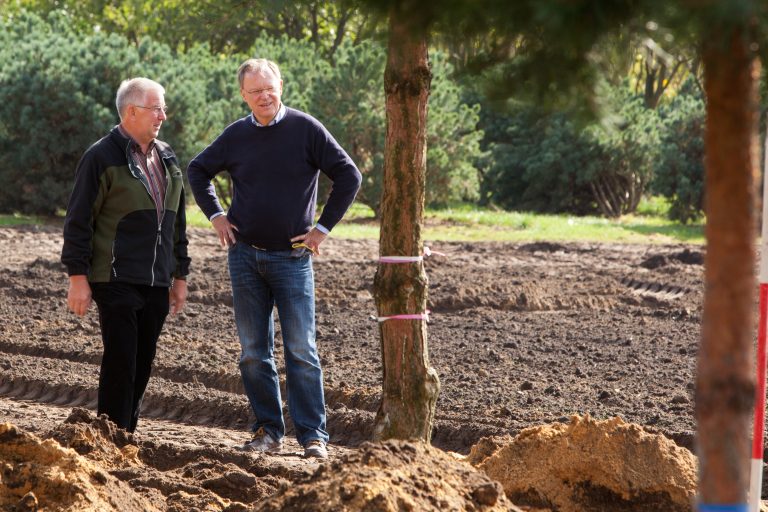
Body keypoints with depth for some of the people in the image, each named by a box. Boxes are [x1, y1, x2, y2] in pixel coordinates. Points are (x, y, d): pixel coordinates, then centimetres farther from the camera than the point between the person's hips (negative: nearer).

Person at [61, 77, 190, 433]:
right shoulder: (102, 157, -7)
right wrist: (78, 276, -11)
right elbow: (78, 221, -7)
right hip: (117, 281, -7)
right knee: (120, 363, -8)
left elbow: (176, 223, 23)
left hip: (156, 282, 7)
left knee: (142, 366, 7)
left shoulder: (166, 159, 15)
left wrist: (180, 275, 20)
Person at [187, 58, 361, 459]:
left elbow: (349, 176, -4)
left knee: (301, 350, -5)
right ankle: (268, 431, 12)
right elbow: (197, 170, 21)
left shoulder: (306, 129, -5)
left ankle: (313, 435, -3)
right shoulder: (236, 136, 5)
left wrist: (323, 228, -5)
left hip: (292, 257, -3)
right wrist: (215, 215, 9)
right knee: (253, 353, 5)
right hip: (244, 256, 4)